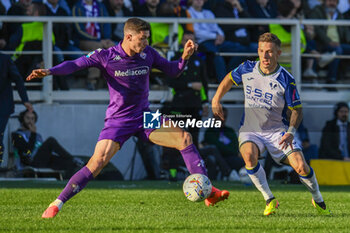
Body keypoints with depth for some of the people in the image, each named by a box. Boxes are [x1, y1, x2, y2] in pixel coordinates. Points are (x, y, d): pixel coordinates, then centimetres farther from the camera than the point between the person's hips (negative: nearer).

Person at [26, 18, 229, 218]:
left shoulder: (148, 54, -1)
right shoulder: (106, 56, -12)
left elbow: (172, 71, 11)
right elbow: (75, 65, -13)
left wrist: (185, 57, -9)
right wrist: (49, 71, -29)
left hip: (144, 117, 4)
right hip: (118, 122, -4)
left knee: (184, 138, -12)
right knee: (97, 163, -19)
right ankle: (56, 205, -10)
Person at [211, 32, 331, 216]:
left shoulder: (286, 80, -13)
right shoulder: (247, 69, -4)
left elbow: (296, 110, -6)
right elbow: (230, 78, 18)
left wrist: (290, 132, -22)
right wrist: (216, 100, 10)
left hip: (277, 130, -1)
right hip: (250, 130, 1)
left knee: (301, 167, -17)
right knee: (249, 155, -32)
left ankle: (318, 201, 13)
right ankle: (269, 200, -15)